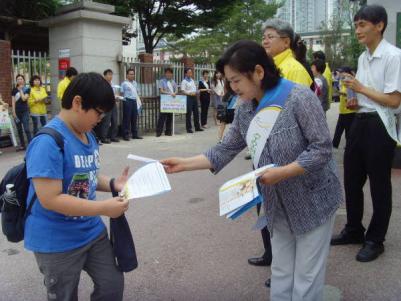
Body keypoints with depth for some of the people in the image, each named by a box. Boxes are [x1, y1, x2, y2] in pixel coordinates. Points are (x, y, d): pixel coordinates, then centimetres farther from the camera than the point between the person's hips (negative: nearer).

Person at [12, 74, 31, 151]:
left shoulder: (27, 89, -1)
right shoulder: (14, 90, 7)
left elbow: (24, 98, -14)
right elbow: (13, 101, 5)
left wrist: (21, 90, -6)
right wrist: (13, 112, -2)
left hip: (25, 111, -4)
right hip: (17, 111, 4)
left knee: (26, 129, -10)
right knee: (19, 129, 9)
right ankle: (22, 145, 18)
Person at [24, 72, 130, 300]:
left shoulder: (89, 136, 2)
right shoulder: (48, 142, -26)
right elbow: (50, 200, -30)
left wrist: (113, 184, -6)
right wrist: (104, 208, -29)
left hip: (92, 231, 8)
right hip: (57, 242, -8)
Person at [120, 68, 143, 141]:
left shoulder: (135, 83, 17)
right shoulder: (124, 83, -3)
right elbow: (122, 93, -4)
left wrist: (138, 100, 14)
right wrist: (123, 99, -15)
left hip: (134, 101, 7)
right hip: (127, 101, -6)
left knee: (134, 118, 10)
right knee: (127, 118, -4)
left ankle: (135, 134, 17)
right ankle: (126, 135, 1)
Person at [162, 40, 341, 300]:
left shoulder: (299, 97, -19)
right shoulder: (245, 110, 2)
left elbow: (322, 149, -20)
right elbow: (226, 150, 3)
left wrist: (281, 173, -28)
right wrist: (184, 164, -4)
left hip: (312, 201, -6)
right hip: (279, 206, 6)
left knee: (306, 280, 6)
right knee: (281, 275, 17)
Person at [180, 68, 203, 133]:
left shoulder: (192, 80, 16)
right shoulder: (184, 81, -7)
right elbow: (183, 91, -13)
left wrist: (195, 92, 7)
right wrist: (190, 93, -20)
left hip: (194, 97, 8)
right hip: (188, 98, -7)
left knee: (196, 112, 10)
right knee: (189, 113, -3)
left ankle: (197, 127, 19)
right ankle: (189, 128, 3)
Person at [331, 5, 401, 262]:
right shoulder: (362, 58, 12)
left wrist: (361, 89, -14)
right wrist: (355, 102, 4)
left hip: (379, 126, -8)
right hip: (360, 122, 8)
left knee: (379, 186, 5)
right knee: (352, 180, 15)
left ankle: (375, 240, 22)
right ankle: (354, 230, 33)